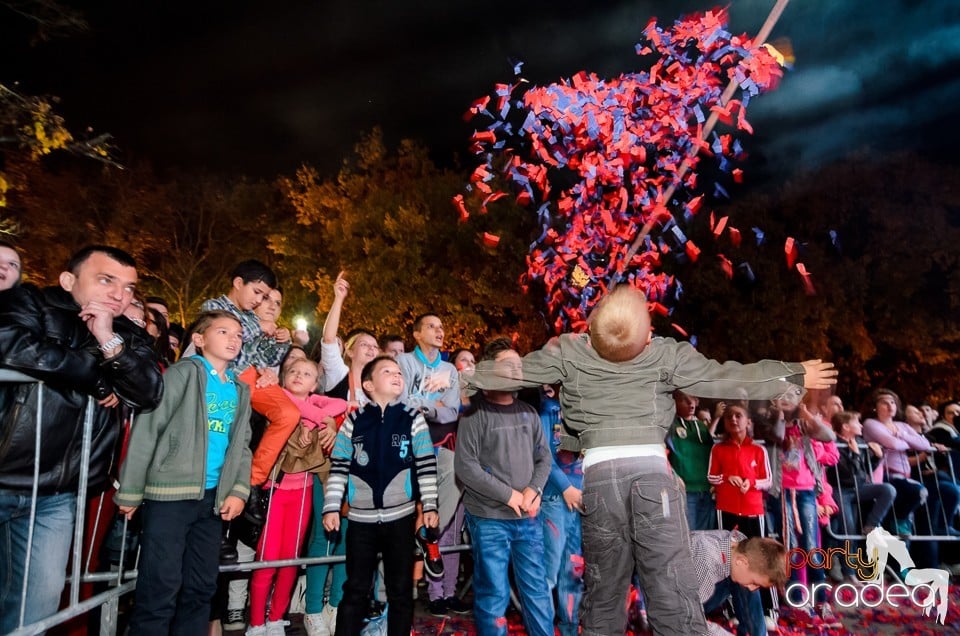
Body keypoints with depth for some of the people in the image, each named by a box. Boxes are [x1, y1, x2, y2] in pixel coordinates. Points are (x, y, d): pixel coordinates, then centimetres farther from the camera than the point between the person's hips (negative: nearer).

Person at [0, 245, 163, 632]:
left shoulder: (128, 337, 9)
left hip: (56, 496, 4)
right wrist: (97, 377, -13)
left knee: (39, 602, 8)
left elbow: (149, 395, -6)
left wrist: (109, 342, -18)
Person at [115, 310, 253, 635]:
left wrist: (239, 490, 1)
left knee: (201, 586, 13)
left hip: (213, 497, 6)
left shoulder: (241, 391, 13)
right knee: (160, 587, -1)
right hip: (170, 492, -6)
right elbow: (145, 431, -8)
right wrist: (131, 491, -9)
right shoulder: (183, 373, -5)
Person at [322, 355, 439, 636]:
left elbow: (426, 466, 0)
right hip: (360, 518, 0)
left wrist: (430, 505, -4)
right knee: (355, 589, 11)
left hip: (400, 517, 0)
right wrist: (331, 507, -4)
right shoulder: (353, 421, 0)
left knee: (401, 589, 12)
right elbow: (338, 468, 2)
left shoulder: (413, 419, 0)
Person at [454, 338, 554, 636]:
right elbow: (465, 466, -13)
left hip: (528, 518, 5)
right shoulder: (476, 413, -7)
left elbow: (543, 456, 11)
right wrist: (509, 494, -14)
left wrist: (534, 490, -7)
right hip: (489, 518, -4)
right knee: (493, 594, 6)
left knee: (537, 589, 13)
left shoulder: (528, 412, 9)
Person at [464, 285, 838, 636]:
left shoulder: (567, 353, 4)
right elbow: (723, 378, 8)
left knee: (603, 593, 13)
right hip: (652, 469, -1)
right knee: (674, 594, 0)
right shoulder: (667, 354, 2)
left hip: (598, 472, 2)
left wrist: (464, 377, 30)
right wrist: (795, 375, 22)